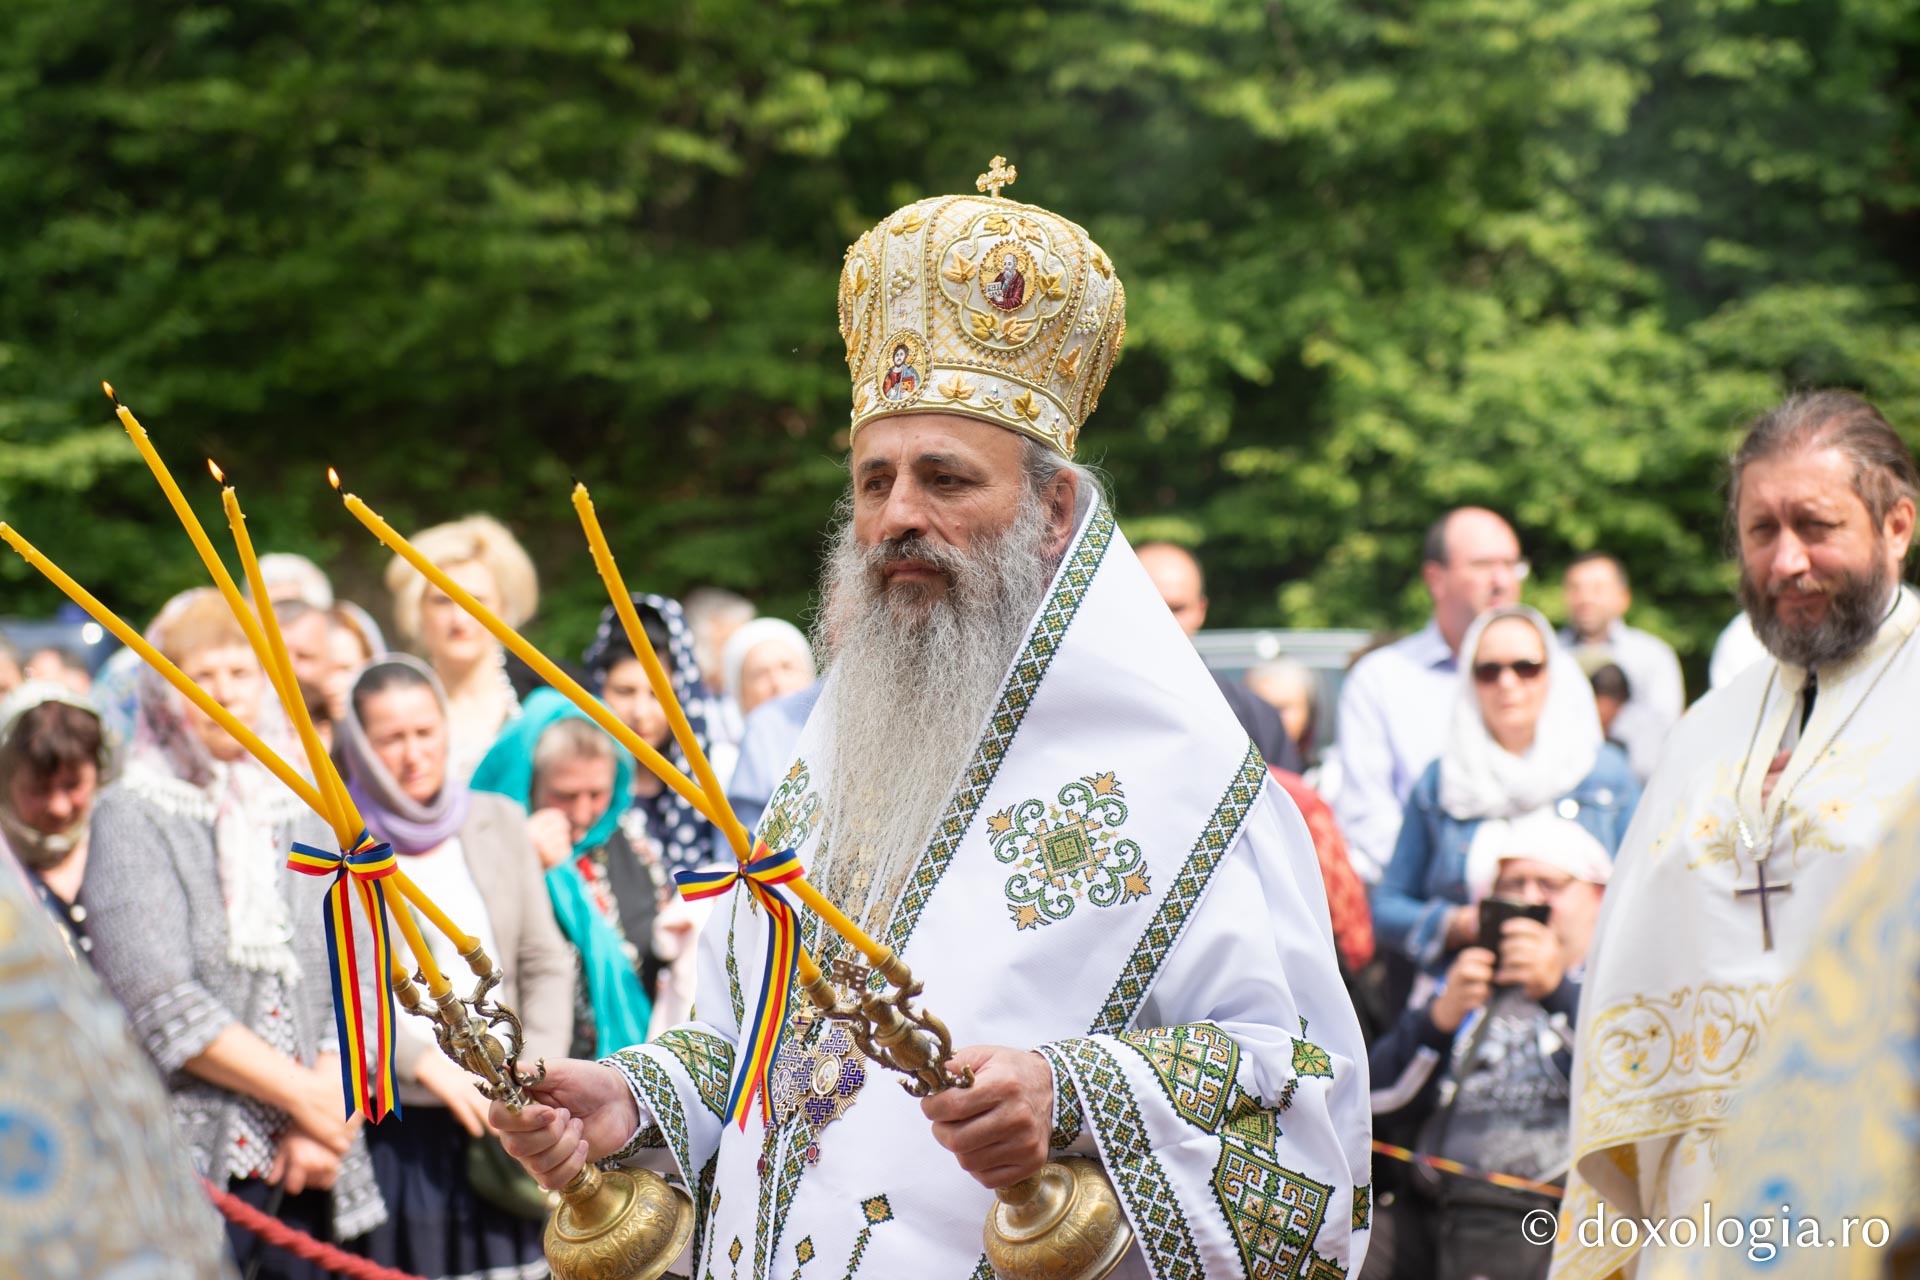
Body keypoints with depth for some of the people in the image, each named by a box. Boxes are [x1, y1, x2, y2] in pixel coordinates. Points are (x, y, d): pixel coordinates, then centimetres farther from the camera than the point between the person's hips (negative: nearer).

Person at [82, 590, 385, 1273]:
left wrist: (322, 1122, -8)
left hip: (305, 1166, 4)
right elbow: (160, 1003, -9)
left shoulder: (308, 816, 14)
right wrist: (303, 1095, -9)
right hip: (188, 1162, -4)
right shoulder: (132, 819, 1)